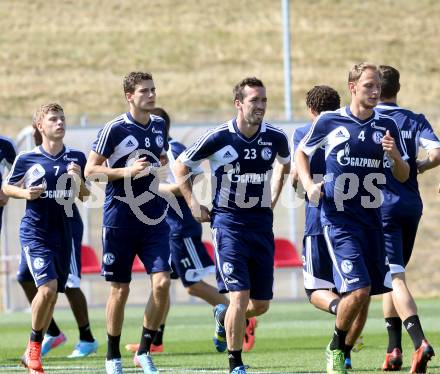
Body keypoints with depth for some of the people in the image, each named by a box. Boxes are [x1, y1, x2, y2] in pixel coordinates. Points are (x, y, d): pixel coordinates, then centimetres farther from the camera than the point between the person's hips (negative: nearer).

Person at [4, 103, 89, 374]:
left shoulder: (76, 158, 5)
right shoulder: (27, 159, -3)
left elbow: (85, 195, 13)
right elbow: (7, 188, 8)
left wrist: (78, 181, -8)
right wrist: (25, 193, -12)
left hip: (63, 233, 4)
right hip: (35, 231, -4)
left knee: (52, 294, 7)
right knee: (48, 287, -19)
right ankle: (35, 345, 0)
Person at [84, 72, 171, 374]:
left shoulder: (160, 125, 9)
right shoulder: (115, 129, -8)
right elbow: (90, 169, -7)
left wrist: (160, 163, 7)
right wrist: (127, 171, -19)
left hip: (154, 218, 4)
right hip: (120, 219, -4)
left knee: (162, 282, -10)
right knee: (120, 289, 3)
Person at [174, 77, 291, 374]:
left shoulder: (276, 138, -1)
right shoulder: (219, 138, -11)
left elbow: (284, 163, 24)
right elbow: (181, 166, 4)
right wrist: (193, 205, 0)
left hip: (261, 222, 4)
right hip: (228, 222, -4)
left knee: (261, 305, 5)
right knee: (240, 295, -14)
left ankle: (223, 316, 38)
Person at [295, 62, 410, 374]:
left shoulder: (387, 126, 5)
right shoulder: (329, 122, -3)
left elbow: (403, 176, 9)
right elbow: (301, 153, 11)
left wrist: (395, 155, -12)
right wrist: (309, 183, -6)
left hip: (371, 219, 5)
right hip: (339, 219, -4)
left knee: (366, 293, 7)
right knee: (358, 289, -17)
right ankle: (336, 348, 5)